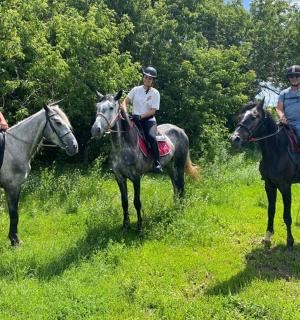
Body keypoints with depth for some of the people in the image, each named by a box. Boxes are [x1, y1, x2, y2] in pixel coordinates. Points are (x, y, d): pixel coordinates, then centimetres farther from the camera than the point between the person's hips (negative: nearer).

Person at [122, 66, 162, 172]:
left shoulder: (155, 93, 1)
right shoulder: (136, 90, 9)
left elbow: (152, 111, -7)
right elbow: (125, 102, 6)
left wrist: (140, 116, -20)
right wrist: (125, 112, -14)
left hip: (149, 120, -3)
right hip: (135, 118, 3)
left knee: (151, 137, -31)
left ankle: (157, 163, -21)